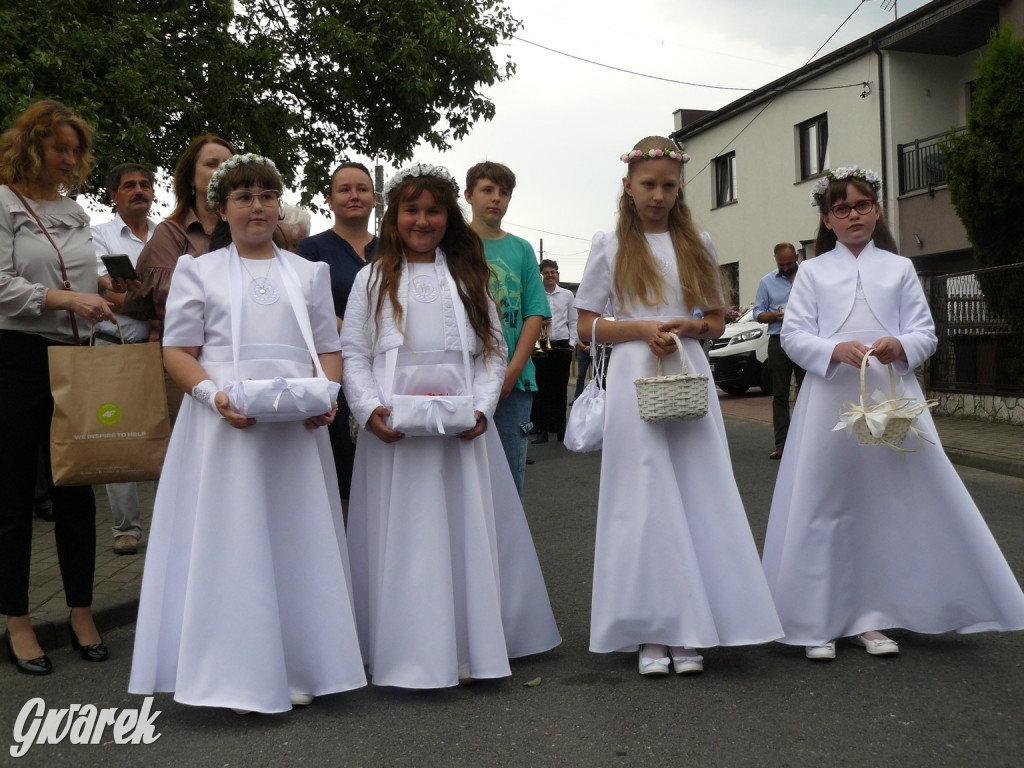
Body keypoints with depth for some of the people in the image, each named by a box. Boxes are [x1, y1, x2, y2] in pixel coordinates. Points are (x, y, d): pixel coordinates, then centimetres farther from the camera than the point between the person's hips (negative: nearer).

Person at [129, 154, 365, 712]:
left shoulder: (308, 273, 18)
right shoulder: (198, 271, 10)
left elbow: (329, 349, 14)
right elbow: (178, 351, 3)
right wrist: (213, 395, -15)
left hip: (297, 428, 2)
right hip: (226, 425, -2)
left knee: (297, 538, 3)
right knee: (232, 537, -4)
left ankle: (298, 669, 13)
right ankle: (241, 676, 5)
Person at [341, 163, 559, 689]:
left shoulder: (469, 277, 13)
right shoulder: (373, 279, 10)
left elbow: (493, 351, 9)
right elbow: (354, 354, 4)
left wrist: (481, 408, -6)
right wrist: (370, 410, -11)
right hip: (393, 429, -1)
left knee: (467, 530, 4)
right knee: (402, 537, 0)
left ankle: (471, 645, 15)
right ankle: (409, 651, 9)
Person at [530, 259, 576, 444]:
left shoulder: (567, 295, 9)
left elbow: (573, 322, 10)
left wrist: (572, 344, 1)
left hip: (562, 345, 1)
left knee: (560, 389, 6)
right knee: (541, 389, 0)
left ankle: (560, 428, 13)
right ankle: (541, 430, 6)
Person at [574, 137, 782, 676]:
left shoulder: (696, 244, 14)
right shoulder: (610, 245, 7)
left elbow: (717, 321, 15)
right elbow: (587, 327, 3)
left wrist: (686, 327, -7)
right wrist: (644, 329, -11)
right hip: (634, 378, -2)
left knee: (696, 498, -2)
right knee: (644, 500, -3)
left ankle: (690, 632, 5)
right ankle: (651, 634, 4)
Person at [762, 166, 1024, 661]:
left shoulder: (899, 268, 12)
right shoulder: (812, 272, 10)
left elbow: (925, 332, 7)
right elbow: (793, 335, 1)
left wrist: (900, 347, -16)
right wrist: (835, 350, -18)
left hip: (891, 396, 1)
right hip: (830, 401, -1)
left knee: (889, 504, 1)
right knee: (824, 505, -1)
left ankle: (869, 617, 13)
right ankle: (816, 622, 7)